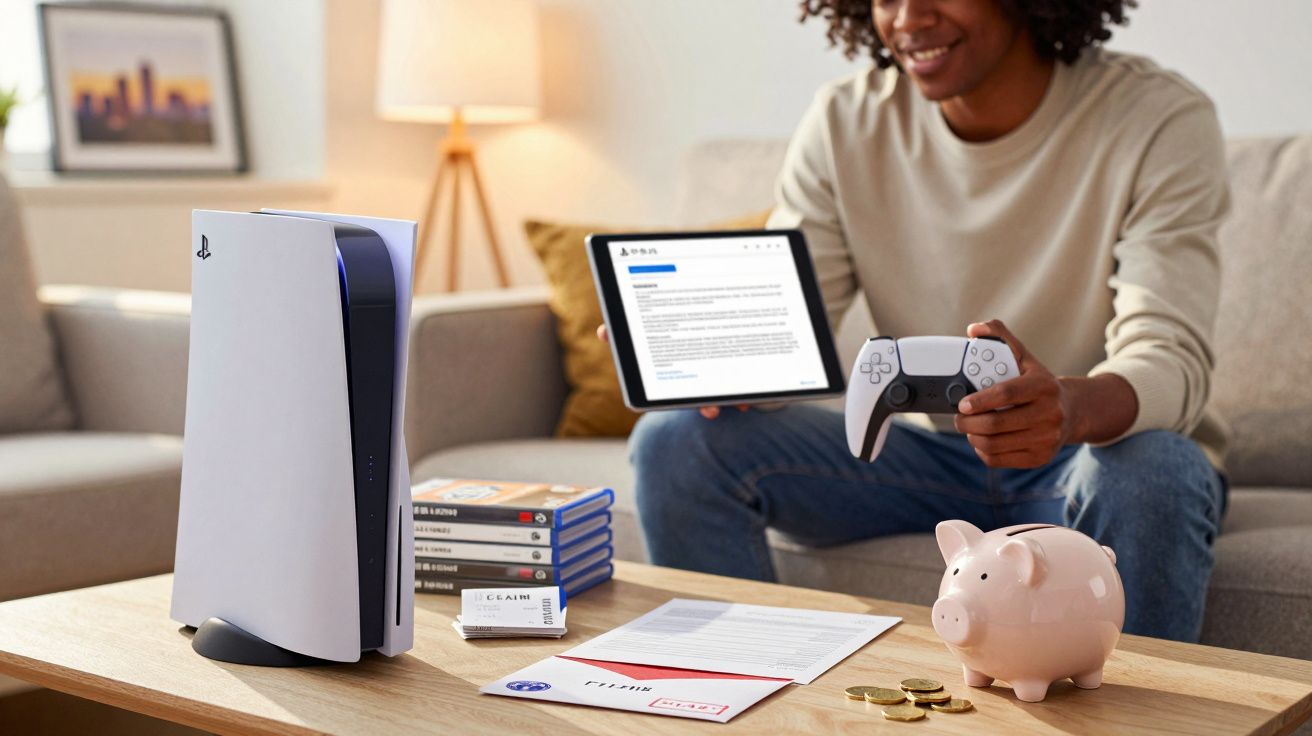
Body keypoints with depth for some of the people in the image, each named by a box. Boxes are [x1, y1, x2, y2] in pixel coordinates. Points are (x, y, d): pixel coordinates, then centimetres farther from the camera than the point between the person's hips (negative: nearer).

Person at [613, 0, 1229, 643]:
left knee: (1145, 473, -39)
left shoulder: (1160, 119, -15)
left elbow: (1174, 358, -25)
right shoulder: (845, 124, -4)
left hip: (1108, 445, -3)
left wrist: (1073, 408, -48)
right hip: (929, 453, 3)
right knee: (675, 441, -16)